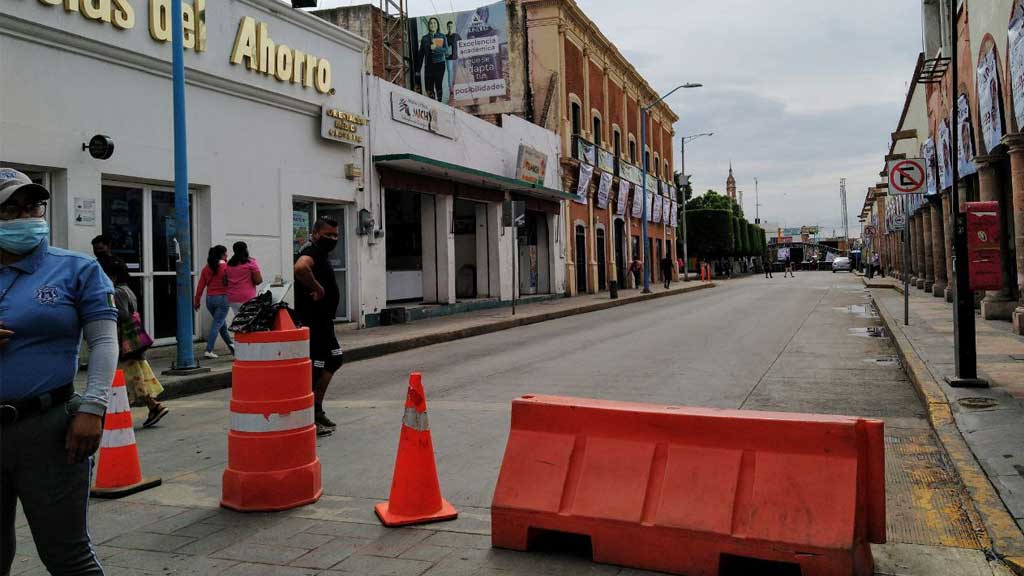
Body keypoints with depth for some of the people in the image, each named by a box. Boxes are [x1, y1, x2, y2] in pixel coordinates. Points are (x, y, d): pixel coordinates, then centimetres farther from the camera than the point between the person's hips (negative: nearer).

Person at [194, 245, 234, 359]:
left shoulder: (206, 268, 6)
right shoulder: (226, 267, -9)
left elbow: (200, 286, 6)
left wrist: (196, 301, 11)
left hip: (210, 299, 6)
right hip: (222, 298, -6)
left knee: (222, 324, 17)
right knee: (217, 324, -4)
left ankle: (231, 346, 24)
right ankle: (209, 350, -9)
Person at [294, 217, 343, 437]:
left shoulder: (321, 254, 17)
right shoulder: (312, 252, -17)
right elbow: (300, 267, -40)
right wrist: (317, 287, -29)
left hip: (323, 320, 11)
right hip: (313, 321, -11)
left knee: (334, 359, 19)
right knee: (315, 368, -4)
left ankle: (316, 410, 27)